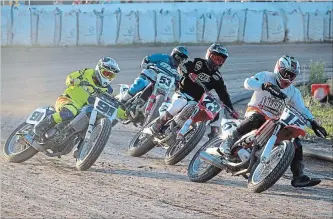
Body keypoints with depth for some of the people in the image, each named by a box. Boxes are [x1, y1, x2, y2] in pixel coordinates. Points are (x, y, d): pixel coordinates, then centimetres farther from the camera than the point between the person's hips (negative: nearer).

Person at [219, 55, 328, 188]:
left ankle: (298, 177, -2)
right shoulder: (265, 76, -6)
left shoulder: (293, 92, 9)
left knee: (295, 142, -7)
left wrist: (313, 123, -9)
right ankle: (228, 144, -38)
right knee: (256, 118, -42)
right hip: (255, 111, -5)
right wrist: (264, 85, -40)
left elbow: (302, 109, 7)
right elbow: (248, 83, -21)